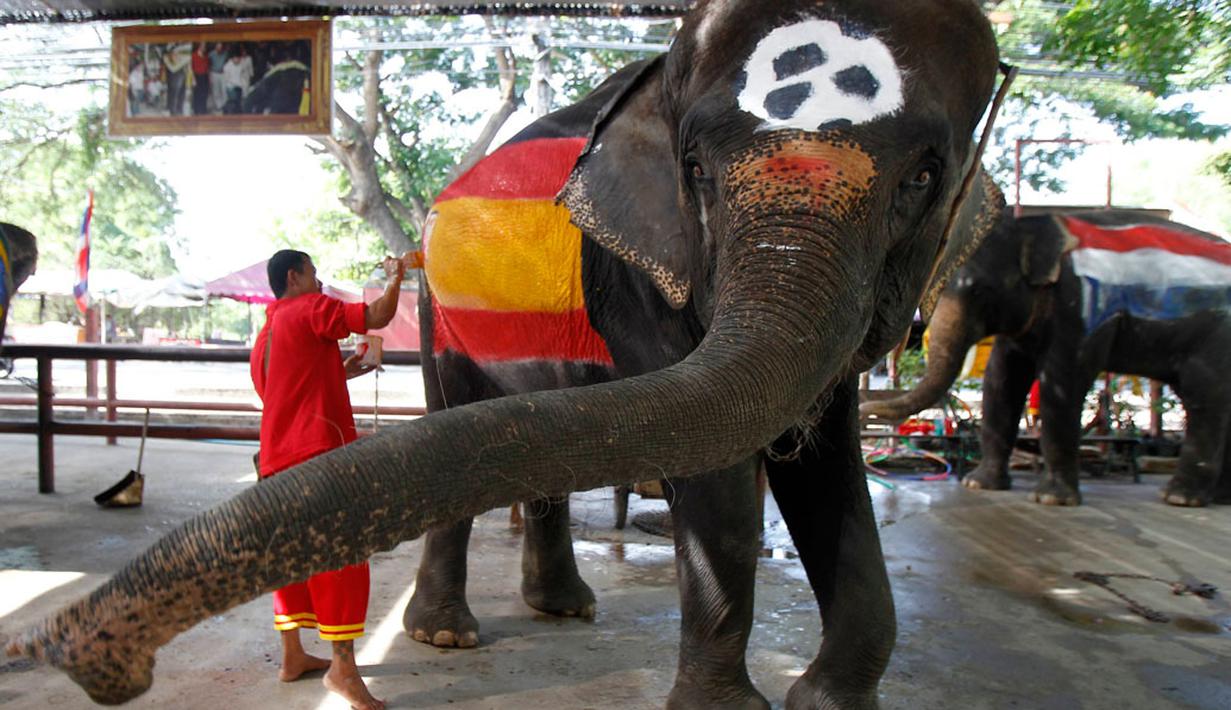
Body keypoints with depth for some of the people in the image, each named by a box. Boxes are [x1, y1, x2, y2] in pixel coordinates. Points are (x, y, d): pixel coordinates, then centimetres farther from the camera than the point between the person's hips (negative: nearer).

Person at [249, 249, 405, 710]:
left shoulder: (264, 336, 23)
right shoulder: (310, 309, -4)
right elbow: (377, 317, -11)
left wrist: (340, 373, 24)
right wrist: (395, 279, 6)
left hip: (278, 459, 9)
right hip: (318, 452, -9)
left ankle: (292, 656, 24)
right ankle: (343, 667, -6)